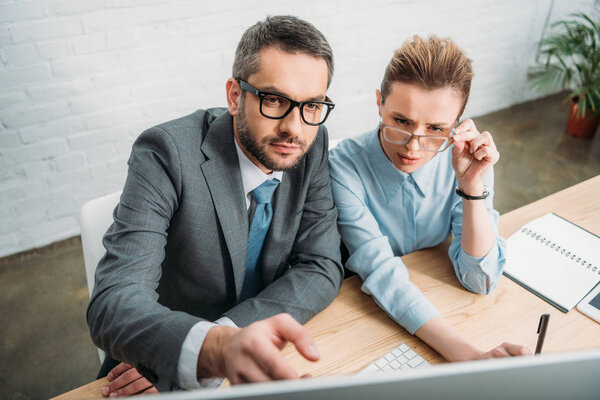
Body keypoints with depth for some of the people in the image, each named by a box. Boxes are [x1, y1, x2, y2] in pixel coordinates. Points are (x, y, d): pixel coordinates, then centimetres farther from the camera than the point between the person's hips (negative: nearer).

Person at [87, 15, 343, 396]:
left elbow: (322, 268, -11)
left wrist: (233, 334, -25)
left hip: (264, 343, 4)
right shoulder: (167, 153, -23)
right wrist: (215, 348, -48)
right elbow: (113, 303, -29)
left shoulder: (313, 145, -10)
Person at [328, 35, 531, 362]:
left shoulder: (465, 160, -11)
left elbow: (480, 280, -12)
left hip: (432, 302, 3)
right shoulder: (345, 166, -21)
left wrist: (471, 185, -24)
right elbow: (382, 274, -27)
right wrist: (467, 355, -38)